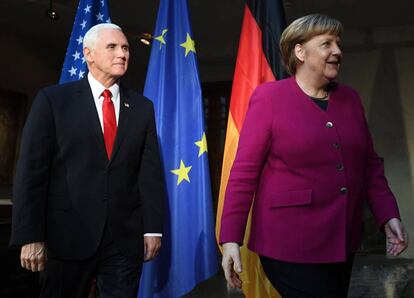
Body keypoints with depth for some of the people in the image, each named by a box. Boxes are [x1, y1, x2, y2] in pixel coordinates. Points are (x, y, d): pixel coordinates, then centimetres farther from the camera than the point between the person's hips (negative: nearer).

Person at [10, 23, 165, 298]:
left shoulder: (142, 107, 9)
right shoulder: (53, 99, 0)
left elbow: (150, 170, 6)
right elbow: (32, 169, -5)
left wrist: (153, 228, 1)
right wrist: (30, 236, -10)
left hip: (126, 237, 2)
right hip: (69, 234, -1)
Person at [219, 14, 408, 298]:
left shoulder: (350, 98, 7)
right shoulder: (269, 96, -8)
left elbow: (370, 163, 12)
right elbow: (244, 171, -11)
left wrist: (389, 215, 1)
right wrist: (230, 238, -14)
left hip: (342, 241, 6)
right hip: (289, 242, -6)